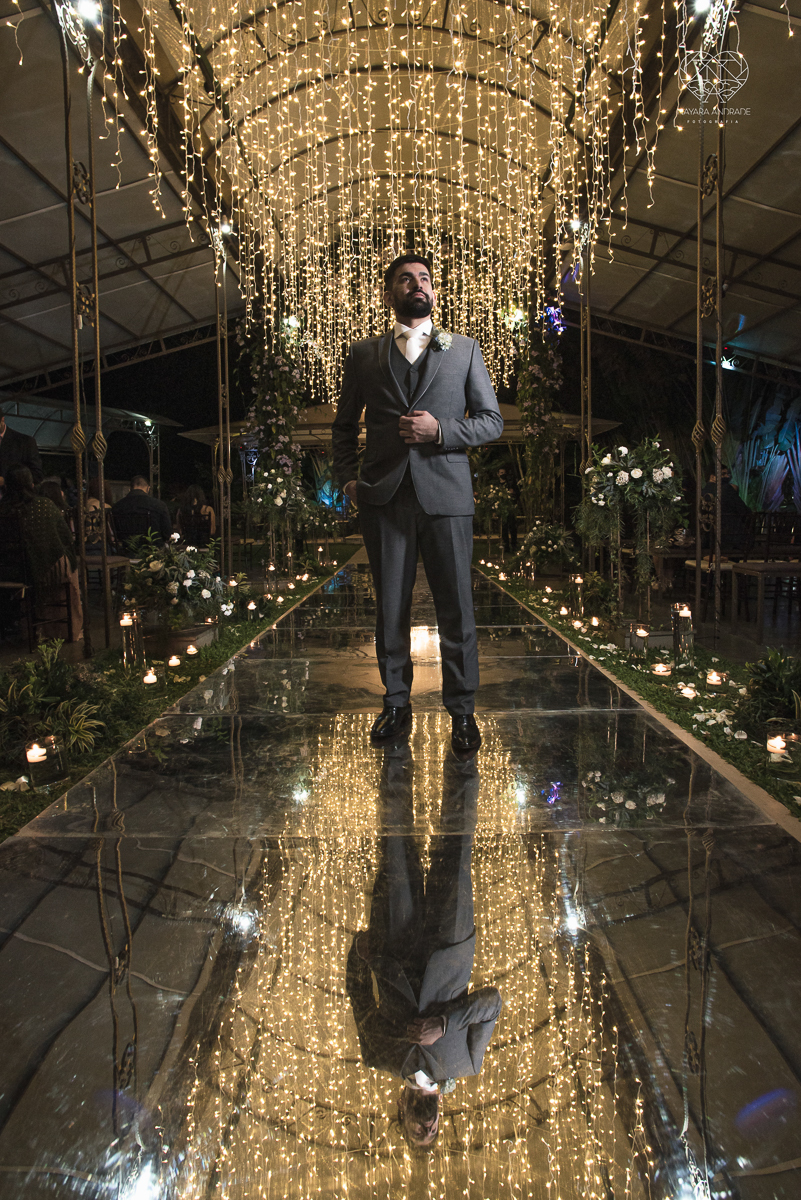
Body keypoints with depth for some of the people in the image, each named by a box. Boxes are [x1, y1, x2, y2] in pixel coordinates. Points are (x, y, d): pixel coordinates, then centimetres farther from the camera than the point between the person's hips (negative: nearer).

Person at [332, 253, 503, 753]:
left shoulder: (465, 349, 12)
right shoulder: (364, 354, 14)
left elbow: (492, 421, 9)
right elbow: (345, 425, 20)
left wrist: (440, 429, -8)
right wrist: (347, 475, 4)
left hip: (446, 494, -1)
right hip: (384, 497, 1)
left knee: (456, 608, 0)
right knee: (390, 606, 6)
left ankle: (462, 711, 12)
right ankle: (396, 703, 20)